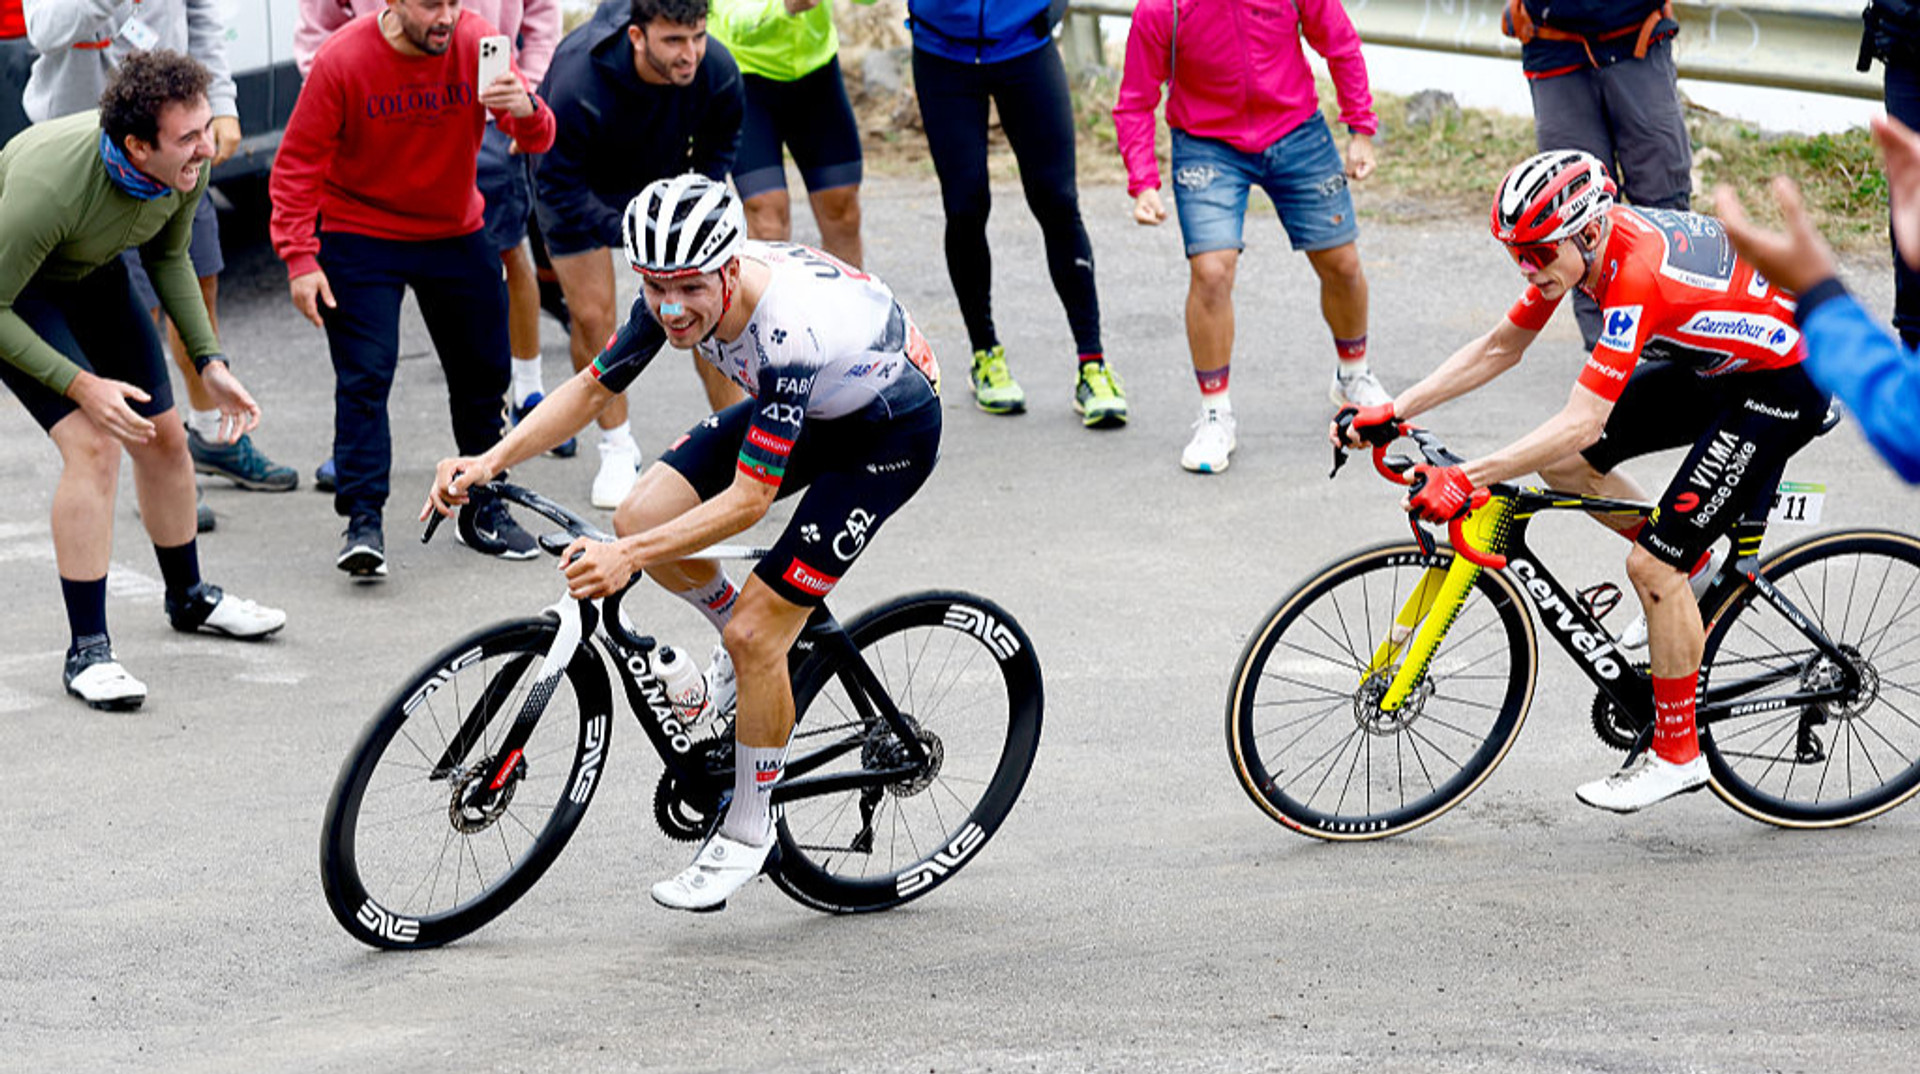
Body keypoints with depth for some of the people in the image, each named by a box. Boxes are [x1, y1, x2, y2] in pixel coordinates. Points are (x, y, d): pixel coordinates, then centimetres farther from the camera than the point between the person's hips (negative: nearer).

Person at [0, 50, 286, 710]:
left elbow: (168, 256, 2)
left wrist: (210, 363, -4)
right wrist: (80, 385, -30)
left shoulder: (189, 164, -21)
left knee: (164, 437, 11)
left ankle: (189, 598, 36)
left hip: (93, 274, 6)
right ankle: (88, 652, -12)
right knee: (93, 446, -20)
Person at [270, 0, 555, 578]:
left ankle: (482, 508, 26)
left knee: (483, 373, 10)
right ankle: (363, 520, -11)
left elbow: (537, 140, -14)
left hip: (456, 234, 4)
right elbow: (297, 164, -12)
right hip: (360, 239, -3)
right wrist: (300, 258, -18)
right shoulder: (343, 60, -19)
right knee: (365, 377, -14)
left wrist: (524, 111, -38)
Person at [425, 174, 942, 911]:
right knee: (642, 516, -11)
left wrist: (629, 560, -45)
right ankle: (740, 639, 17)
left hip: (891, 429, -7)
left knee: (757, 634, -14)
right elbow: (592, 388, -7)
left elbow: (750, 500, -38)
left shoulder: (791, 330, -40)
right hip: (795, 407, 7)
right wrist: (490, 462, -21)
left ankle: (749, 829, 6)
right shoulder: (674, 295, -19)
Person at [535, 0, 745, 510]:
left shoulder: (716, 70, -28)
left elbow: (721, 142, -4)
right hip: (580, 186, -3)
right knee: (592, 314, -10)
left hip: (665, 179, 3)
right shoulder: (577, 83, -40)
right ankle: (617, 451, 9)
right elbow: (560, 187, -30)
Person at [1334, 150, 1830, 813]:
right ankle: (1687, 570, 21)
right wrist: (1392, 412, -6)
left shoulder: (1636, 273, -33)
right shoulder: (1576, 246, -7)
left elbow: (1581, 422, -37)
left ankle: (1677, 755, 2)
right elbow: (1497, 348, 2)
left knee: (1652, 566, -12)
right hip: (1714, 363, 9)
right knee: (1563, 464, 1)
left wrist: (1465, 480, -40)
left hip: (1784, 382, -9)